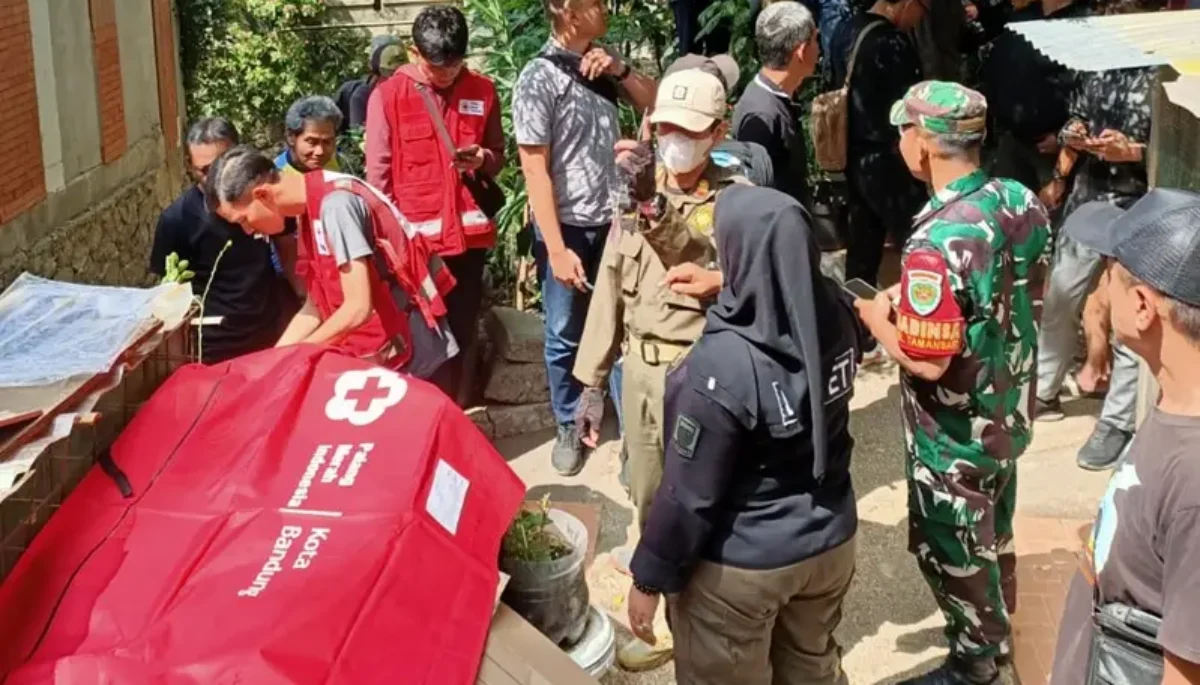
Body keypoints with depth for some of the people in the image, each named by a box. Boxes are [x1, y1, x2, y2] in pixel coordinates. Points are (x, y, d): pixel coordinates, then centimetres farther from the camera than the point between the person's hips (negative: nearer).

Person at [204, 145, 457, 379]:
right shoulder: (310, 207, 6)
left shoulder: (335, 203, -20)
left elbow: (358, 308, -24)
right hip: (376, 354, 8)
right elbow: (316, 306, 11)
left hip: (411, 352, -8)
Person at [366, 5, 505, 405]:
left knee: (462, 336, 9)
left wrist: (483, 159, -8)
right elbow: (378, 175, -2)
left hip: (469, 234, 3)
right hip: (414, 239, -3)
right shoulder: (388, 96, -3)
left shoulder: (483, 91, 6)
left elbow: (498, 156, 16)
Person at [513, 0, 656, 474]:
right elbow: (535, 171, -14)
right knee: (565, 338, 11)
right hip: (568, 228, -4)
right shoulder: (539, 78, -12)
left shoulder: (601, 64, 4)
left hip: (613, 223, 4)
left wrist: (620, 70, -6)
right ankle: (569, 428, 29)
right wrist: (557, 249, -17)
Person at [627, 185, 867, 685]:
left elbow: (689, 493, -23)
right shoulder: (838, 316, -14)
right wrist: (722, 288, 15)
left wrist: (649, 577, -9)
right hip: (830, 539, 6)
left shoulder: (723, 366, -32)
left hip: (741, 565, -5)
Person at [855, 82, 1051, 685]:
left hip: (956, 435, -8)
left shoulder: (938, 240, -32)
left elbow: (927, 361, -30)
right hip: (1007, 412, 8)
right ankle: (995, 636, 48)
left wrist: (873, 315, -13)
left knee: (953, 549, 14)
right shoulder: (1023, 202, -7)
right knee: (992, 534, 27)